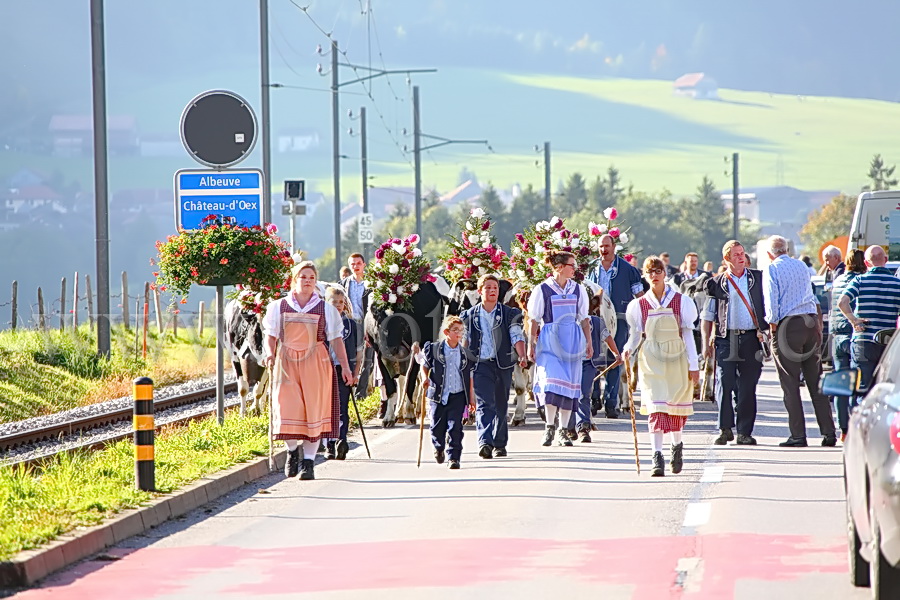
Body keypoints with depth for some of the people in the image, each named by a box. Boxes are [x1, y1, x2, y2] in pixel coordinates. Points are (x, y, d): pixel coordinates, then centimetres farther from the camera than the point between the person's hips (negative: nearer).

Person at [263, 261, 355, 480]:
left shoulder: (325, 310, 9)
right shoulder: (278, 307, 9)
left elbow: (336, 340, 9)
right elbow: (271, 336, 7)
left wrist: (345, 366, 3)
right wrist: (270, 354, -12)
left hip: (315, 364, 0)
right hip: (287, 363, 0)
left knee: (314, 411, -5)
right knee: (288, 409, -9)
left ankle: (308, 462, 0)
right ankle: (292, 451, 16)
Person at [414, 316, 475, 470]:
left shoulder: (465, 354, 3)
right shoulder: (434, 349, -3)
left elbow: (469, 377, 8)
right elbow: (424, 364, 13)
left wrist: (471, 398, 9)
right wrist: (425, 378, -5)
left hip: (458, 396, 0)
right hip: (438, 395, 0)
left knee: (455, 427, -8)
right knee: (437, 427, 7)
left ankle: (454, 457, -3)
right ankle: (438, 448, 37)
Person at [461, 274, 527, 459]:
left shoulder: (509, 314, 6)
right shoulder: (470, 316, 9)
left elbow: (517, 337, -6)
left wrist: (522, 356, -22)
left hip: (503, 364, 1)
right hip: (481, 365, -1)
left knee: (501, 406, 9)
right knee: (484, 404, -16)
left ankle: (500, 444, 22)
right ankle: (485, 443, -29)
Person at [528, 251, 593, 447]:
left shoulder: (578, 290, 9)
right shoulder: (543, 290, -1)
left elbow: (584, 319, 14)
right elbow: (534, 320, 1)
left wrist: (588, 342, 10)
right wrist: (531, 344, -3)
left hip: (572, 341, 4)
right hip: (550, 341, -4)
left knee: (570, 384, 3)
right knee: (551, 380, -16)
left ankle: (563, 430, 10)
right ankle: (550, 427, -6)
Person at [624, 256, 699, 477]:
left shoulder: (680, 302, 2)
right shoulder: (639, 305, 4)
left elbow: (688, 334, 3)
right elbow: (636, 335, 9)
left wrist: (693, 365, 0)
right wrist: (628, 349, -12)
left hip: (677, 359, 0)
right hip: (651, 360, 0)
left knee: (677, 405, 6)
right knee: (655, 407, -11)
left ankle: (677, 445, 34)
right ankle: (657, 458, -16)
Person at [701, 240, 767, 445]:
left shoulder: (757, 279, 11)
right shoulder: (718, 284, 8)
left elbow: (768, 307, 13)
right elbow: (707, 315, 10)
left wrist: (766, 333, 1)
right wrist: (706, 342, 2)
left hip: (751, 338, 1)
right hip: (726, 339, -1)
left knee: (747, 387, 0)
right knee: (724, 383, -9)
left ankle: (744, 432, 6)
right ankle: (725, 428, -1)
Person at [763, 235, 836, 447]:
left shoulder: (772, 269, -2)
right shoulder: (802, 266, 16)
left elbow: (771, 300, -10)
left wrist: (772, 325, 0)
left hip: (788, 325, -5)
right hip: (811, 323, 5)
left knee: (790, 384, -3)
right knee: (816, 382, 8)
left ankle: (798, 436, -7)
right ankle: (828, 432, 5)